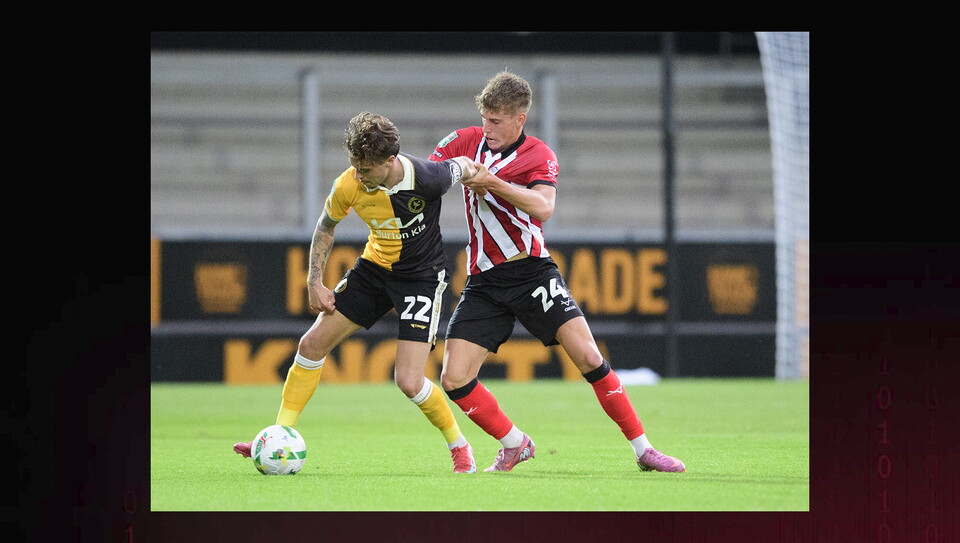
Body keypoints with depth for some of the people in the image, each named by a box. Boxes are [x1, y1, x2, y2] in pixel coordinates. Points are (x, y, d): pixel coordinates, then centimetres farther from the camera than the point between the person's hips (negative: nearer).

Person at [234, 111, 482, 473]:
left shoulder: (427, 178, -30)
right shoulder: (349, 186, -18)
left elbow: (463, 168, -7)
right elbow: (326, 226, 1)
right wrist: (315, 283, -1)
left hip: (422, 276, -5)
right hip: (374, 267, 5)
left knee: (408, 381, -15)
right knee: (313, 344, -1)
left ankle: (459, 447, 10)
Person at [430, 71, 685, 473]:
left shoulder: (538, 156, -5)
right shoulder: (465, 142, 6)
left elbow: (543, 207, -24)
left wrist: (492, 182, -33)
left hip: (531, 271, -3)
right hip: (484, 281, 3)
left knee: (587, 356, -15)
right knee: (454, 379, -9)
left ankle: (642, 448, -5)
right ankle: (514, 445, 13)